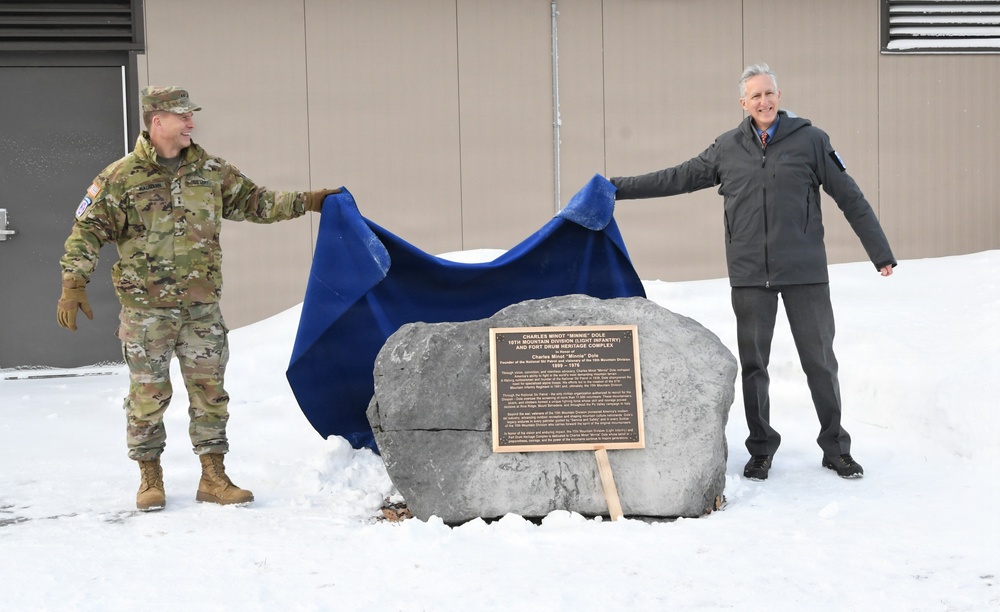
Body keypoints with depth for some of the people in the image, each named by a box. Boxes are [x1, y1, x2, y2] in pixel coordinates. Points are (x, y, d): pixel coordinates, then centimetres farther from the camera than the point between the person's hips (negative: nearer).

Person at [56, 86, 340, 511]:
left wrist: (305, 202, 13)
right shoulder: (121, 178, -5)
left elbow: (253, 201, 18)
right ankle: (150, 478, 18)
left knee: (209, 389, 6)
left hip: (202, 306, 4)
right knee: (149, 393, 3)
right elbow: (88, 230, -6)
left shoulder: (210, 171, 7)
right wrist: (73, 285, -15)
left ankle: (213, 476, 16)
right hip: (145, 308, -4)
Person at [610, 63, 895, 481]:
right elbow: (679, 178, 15)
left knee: (819, 360, 4)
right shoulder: (727, 149, 7)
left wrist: (881, 253, 1)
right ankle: (761, 449, 20)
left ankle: (836, 447, 17)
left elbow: (850, 198, 2)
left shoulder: (810, 140, 0)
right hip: (749, 276, 2)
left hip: (804, 273, -2)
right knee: (753, 364, 7)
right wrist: (620, 188, 13)